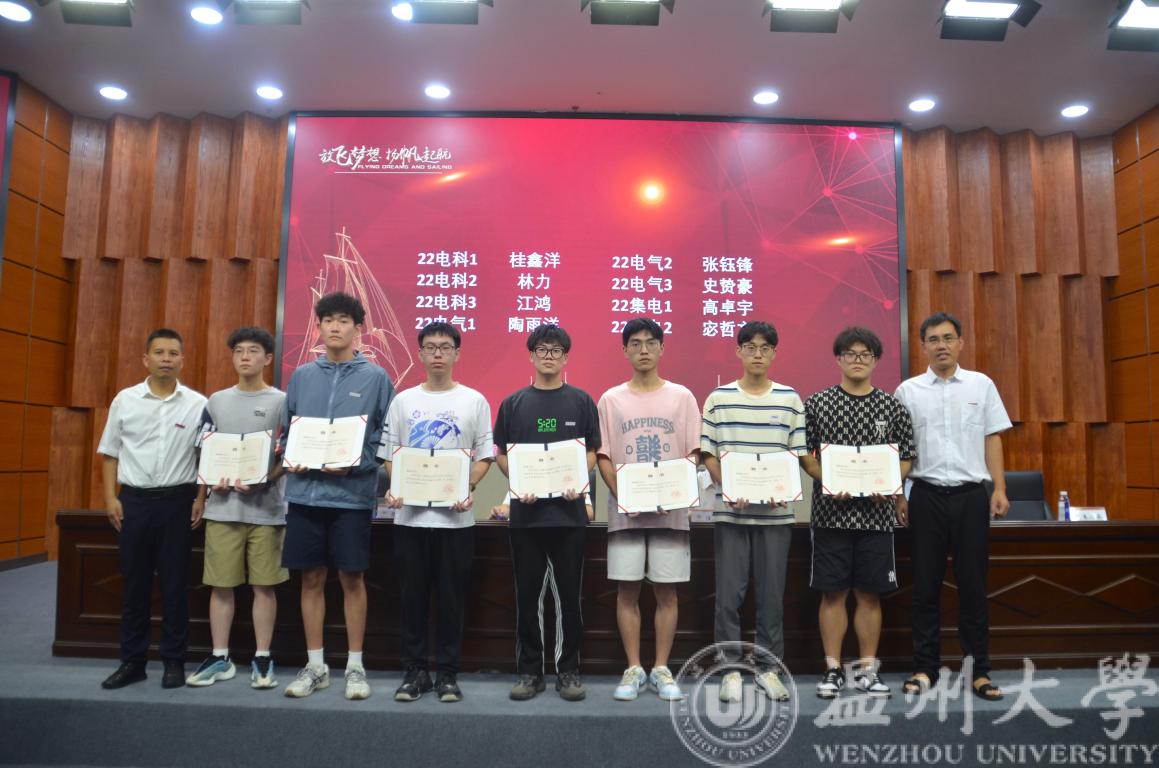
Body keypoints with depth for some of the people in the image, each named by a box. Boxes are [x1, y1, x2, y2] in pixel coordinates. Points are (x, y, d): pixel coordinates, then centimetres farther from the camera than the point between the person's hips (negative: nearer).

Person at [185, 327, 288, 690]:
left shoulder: (281, 402, 2)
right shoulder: (217, 401, 12)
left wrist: (261, 480, -17)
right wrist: (206, 490, -4)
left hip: (266, 509, -3)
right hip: (222, 509, 3)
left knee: (264, 586, 3)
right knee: (220, 585, 7)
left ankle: (262, 659, 14)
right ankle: (220, 658, 20)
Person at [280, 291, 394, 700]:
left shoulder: (375, 377, 0)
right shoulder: (301, 376, 10)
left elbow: (385, 437, -1)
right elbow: (287, 430, 16)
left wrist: (354, 464, -14)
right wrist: (290, 459, -3)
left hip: (352, 494, -3)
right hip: (305, 493, 3)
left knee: (352, 579, 4)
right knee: (311, 578, 10)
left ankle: (355, 665, 18)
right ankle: (315, 665, 23)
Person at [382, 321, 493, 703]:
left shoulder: (474, 401, 4)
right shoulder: (403, 401, 9)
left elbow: (484, 456, 2)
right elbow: (389, 454, 10)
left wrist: (468, 490, -14)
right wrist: (393, 489, -8)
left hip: (455, 514, -1)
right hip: (409, 513, 2)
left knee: (452, 596, 5)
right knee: (412, 596, 8)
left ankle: (448, 674, 18)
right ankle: (414, 671, 21)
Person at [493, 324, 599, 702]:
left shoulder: (581, 401, 6)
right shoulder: (514, 403, 8)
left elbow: (592, 452, 6)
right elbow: (500, 454, 8)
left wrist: (578, 482, -13)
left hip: (568, 511, -1)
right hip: (526, 511, 1)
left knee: (569, 596, 6)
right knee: (528, 596, 8)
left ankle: (568, 671, 19)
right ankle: (529, 671, 21)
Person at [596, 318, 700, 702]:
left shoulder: (682, 397, 5)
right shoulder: (611, 399, 6)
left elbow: (693, 454, 3)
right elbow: (603, 457, 4)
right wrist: (622, 496, -10)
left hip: (670, 510, 0)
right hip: (625, 510, 0)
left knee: (666, 590, 6)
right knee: (627, 590, 4)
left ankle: (661, 669, 18)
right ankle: (633, 669, 17)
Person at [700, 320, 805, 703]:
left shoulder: (790, 399, 5)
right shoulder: (719, 398, 2)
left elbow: (797, 454, 6)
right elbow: (709, 454, 2)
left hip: (775, 511, 1)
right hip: (730, 511, -1)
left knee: (772, 595, 8)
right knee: (728, 595, 2)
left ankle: (768, 668, 23)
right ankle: (731, 669, 16)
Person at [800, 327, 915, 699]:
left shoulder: (892, 406, 6)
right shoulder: (817, 404, 2)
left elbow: (907, 455, 9)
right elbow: (803, 453, 2)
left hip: (876, 513, 2)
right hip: (831, 512, -1)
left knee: (870, 594, 8)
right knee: (833, 593, 4)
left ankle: (867, 671, 21)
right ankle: (833, 670, 16)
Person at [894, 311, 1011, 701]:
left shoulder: (981, 384, 6)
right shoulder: (908, 390, 4)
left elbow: (992, 439, 8)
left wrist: (999, 488, 1)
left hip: (971, 494, 0)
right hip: (926, 495, 0)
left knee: (973, 584, 5)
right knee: (925, 585, 5)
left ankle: (979, 670, 16)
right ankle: (925, 668, 15)